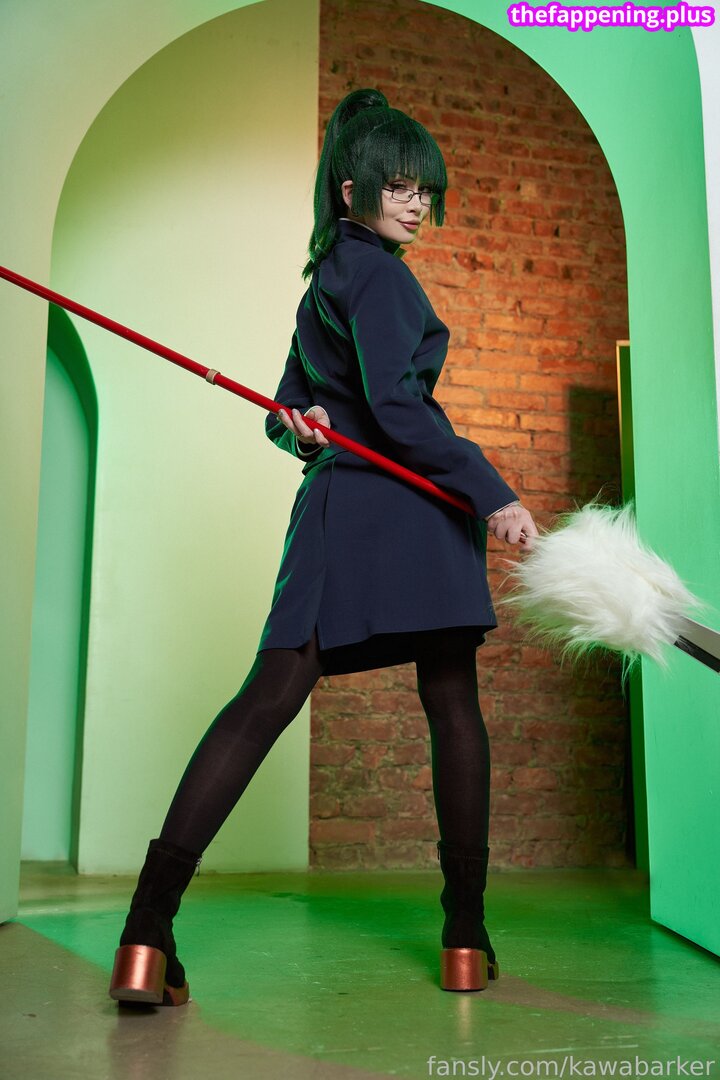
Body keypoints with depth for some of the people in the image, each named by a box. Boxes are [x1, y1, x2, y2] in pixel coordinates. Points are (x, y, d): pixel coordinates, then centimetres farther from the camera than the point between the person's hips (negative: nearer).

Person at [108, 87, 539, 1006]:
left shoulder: (327, 277, 26)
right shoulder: (374, 271, -3)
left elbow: (288, 415, 25)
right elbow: (396, 403, -17)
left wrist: (305, 427, 2)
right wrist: (492, 494, -20)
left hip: (337, 506, 7)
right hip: (402, 510, -7)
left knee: (267, 701, -4)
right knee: (452, 706, 2)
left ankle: (149, 931, -11)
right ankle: (466, 940, 8)